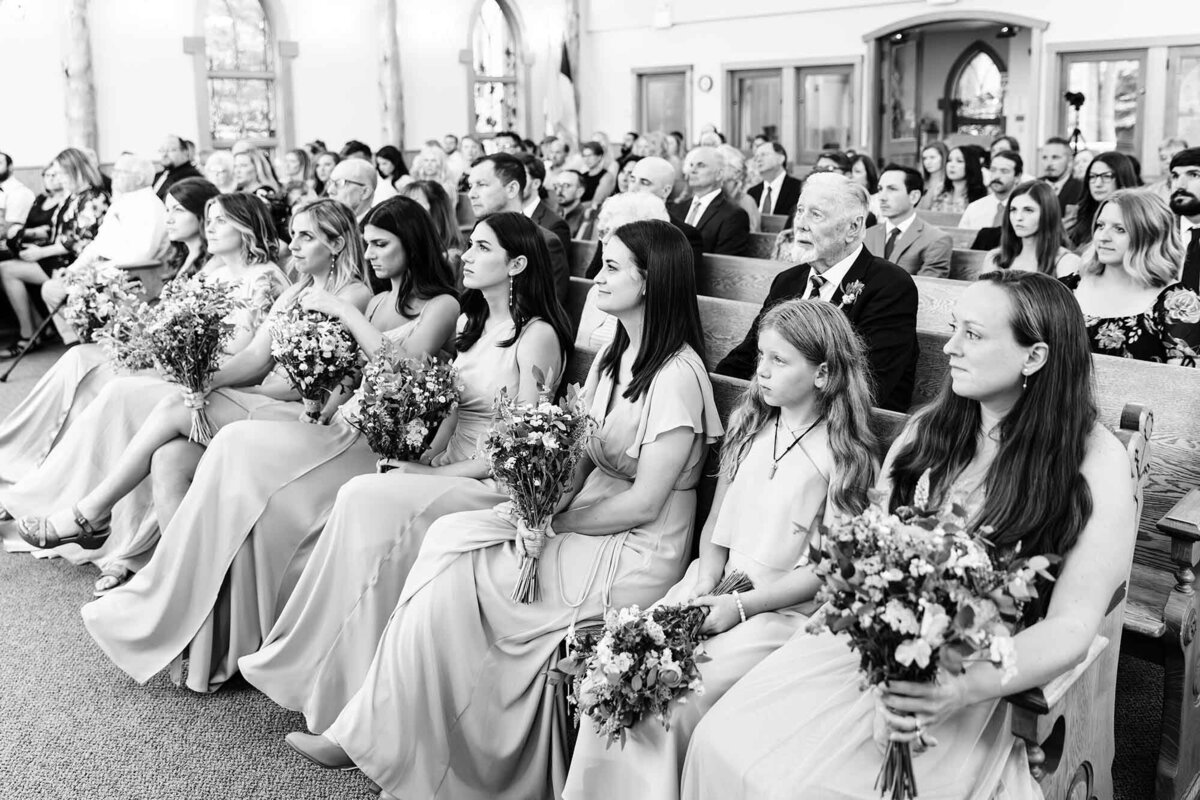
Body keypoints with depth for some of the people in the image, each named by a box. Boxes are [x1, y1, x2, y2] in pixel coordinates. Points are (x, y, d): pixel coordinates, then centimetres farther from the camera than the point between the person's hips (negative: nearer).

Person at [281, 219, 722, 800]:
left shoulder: (677, 376, -16)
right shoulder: (613, 356, 12)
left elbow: (645, 502, -18)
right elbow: (582, 454, 10)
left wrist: (551, 521, -12)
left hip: (634, 554, -8)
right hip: (582, 519, 8)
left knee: (450, 571, -18)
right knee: (447, 541, -13)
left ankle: (365, 736, -3)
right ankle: (361, 734, -9)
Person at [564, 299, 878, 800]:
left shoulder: (846, 454, -8)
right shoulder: (748, 424, 8)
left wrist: (742, 606, -15)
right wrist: (705, 579, -6)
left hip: (783, 606, -5)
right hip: (719, 584, 5)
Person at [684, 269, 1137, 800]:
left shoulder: (1097, 464, -10)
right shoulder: (930, 428, 3)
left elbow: (1070, 627, -11)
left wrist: (962, 689, -27)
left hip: (987, 687, -4)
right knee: (720, 743, -12)